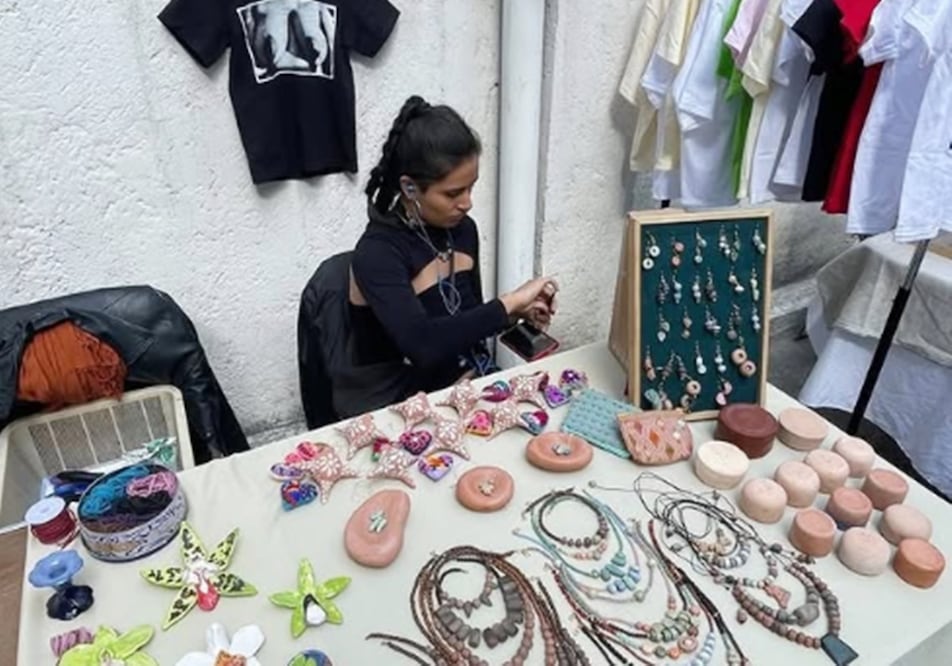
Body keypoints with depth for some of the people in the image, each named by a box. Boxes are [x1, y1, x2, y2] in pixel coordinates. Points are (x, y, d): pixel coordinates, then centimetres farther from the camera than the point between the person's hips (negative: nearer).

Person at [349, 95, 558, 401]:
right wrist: (508, 302, -24)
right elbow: (424, 346, -33)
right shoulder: (376, 254, -18)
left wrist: (515, 311, -4)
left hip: (478, 381, 6)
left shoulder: (463, 230, 3)